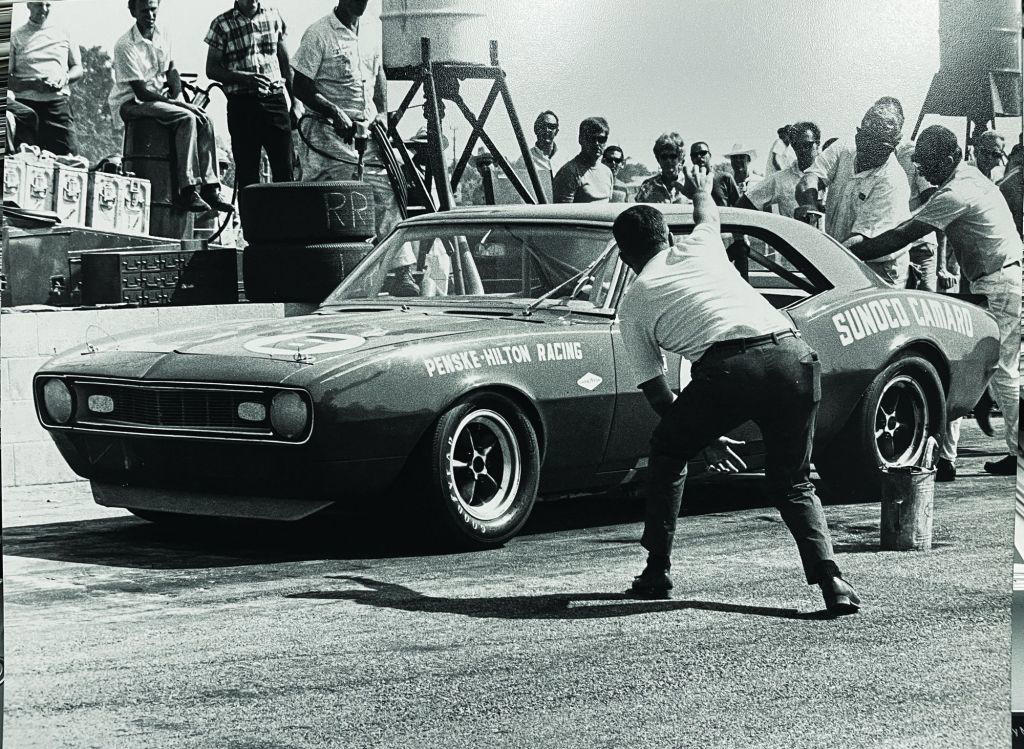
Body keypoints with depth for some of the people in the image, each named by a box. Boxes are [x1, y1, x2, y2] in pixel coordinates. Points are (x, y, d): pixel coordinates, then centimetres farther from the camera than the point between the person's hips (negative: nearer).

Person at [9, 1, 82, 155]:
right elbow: (8, 79, 4)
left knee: (66, 154, -13)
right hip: (26, 103, -1)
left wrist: (65, 78, -2)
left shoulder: (63, 33, 18)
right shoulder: (16, 37, 10)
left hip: (58, 102, 1)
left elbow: (78, 69, 20)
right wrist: (33, 84, -13)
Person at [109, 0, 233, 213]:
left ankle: (210, 188, -18)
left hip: (160, 99, 7)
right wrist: (178, 104, -21)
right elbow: (141, 91, -20)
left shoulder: (163, 38, 7)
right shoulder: (126, 46, -17)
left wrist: (176, 98, -6)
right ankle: (188, 191, -33)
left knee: (205, 121, -15)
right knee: (186, 118, -29)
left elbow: (172, 71, 15)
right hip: (131, 104, -7)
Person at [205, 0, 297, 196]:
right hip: (242, 103, -2)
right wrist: (246, 78, -16)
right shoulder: (222, 24, 1)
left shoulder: (273, 16, 10)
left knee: (284, 169, -3)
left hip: (275, 99, 2)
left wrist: (294, 101, 13)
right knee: (247, 171, -1)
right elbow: (211, 69, -1)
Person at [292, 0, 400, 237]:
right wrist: (335, 113, -21)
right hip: (329, 137, -6)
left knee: (387, 197, -1)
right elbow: (300, 87, -10)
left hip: (367, 136, 6)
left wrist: (382, 113, 12)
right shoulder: (319, 34, -8)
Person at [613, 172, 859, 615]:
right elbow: (709, 216, 54)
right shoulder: (697, 247, 27)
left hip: (727, 368, -3)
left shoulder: (633, 303, 20)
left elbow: (656, 393, 23)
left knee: (668, 452, 25)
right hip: (792, 355, 3)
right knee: (793, 483, 17)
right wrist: (702, 190, 76)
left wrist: (705, 437, 34)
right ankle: (830, 580, -4)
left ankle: (657, 572, 24)